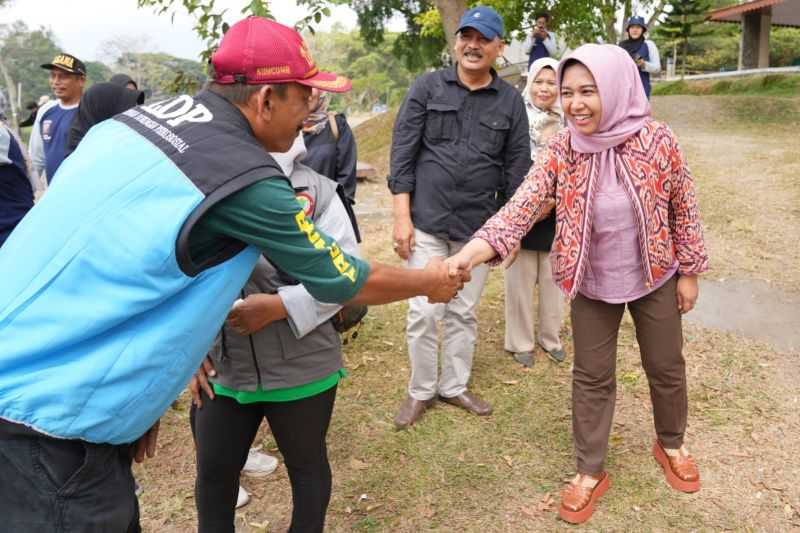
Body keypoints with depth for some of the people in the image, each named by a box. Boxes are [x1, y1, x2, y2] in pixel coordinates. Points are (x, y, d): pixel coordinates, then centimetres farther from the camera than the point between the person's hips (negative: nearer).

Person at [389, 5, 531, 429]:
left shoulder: (510, 101, 4)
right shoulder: (427, 87, 0)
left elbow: (516, 167, 7)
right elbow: (403, 152, -3)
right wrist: (402, 217, -9)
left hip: (477, 226, 2)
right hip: (426, 221, -1)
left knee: (463, 312, 12)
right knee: (423, 313, 2)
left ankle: (454, 386, 31)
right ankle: (421, 391, 22)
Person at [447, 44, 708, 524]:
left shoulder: (658, 140, -16)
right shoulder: (561, 151, -15)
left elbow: (684, 210, -5)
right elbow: (522, 206, -27)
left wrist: (690, 272, 0)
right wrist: (469, 254, -42)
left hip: (655, 278, 0)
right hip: (593, 283, 0)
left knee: (666, 367, 18)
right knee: (592, 377, 11)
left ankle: (671, 444, 47)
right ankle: (591, 472, 29)